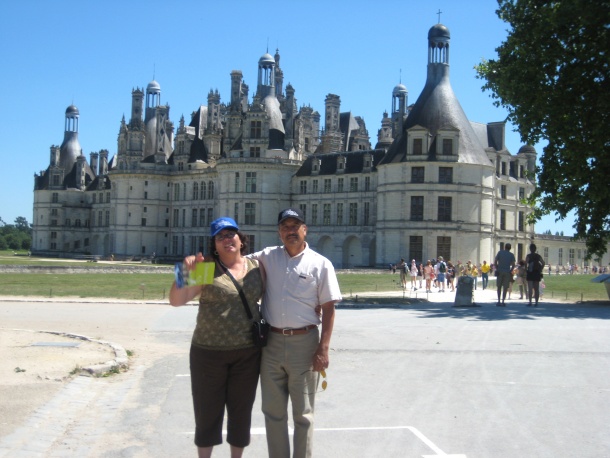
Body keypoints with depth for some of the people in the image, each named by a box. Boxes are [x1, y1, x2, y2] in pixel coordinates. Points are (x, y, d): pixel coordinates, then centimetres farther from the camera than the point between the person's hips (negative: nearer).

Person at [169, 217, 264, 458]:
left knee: (241, 410, 13)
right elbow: (176, 300, -11)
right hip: (209, 352, -2)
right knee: (208, 410, 11)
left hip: (247, 353, 2)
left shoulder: (256, 267, 3)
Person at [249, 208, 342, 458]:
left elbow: (328, 308, -4)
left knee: (303, 413, 7)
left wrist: (323, 349, -11)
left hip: (304, 343, -3)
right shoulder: (268, 257, 6)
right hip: (271, 342, 3)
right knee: (273, 411, 13)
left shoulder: (321, 264, -3)